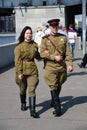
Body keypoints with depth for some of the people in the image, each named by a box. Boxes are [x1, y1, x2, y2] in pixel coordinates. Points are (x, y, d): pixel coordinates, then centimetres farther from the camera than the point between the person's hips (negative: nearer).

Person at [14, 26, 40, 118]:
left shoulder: (34, 45, 6)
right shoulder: (19, 46, -6)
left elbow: (37, 56, 19)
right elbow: (17, 60, -10)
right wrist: (19, 72, -16)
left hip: (32, 70, 2)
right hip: (22, 71, -1)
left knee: (32, 90, -8)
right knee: (23, 90, 15)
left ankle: (33, 111, -10)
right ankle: (23, 104, 42)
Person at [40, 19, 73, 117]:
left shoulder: (63, 38, 5)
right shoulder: (45, 39, -2)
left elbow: (68, 52, 2)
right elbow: (42, 53, -7)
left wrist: (70, 64, -7)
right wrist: (54, 57, -17)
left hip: (62, 66, 3)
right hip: (50, 67, -3)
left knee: (59, 86, 16)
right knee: (53, 88, -5)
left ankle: (53, 102, 39)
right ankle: (57, 109, -2)